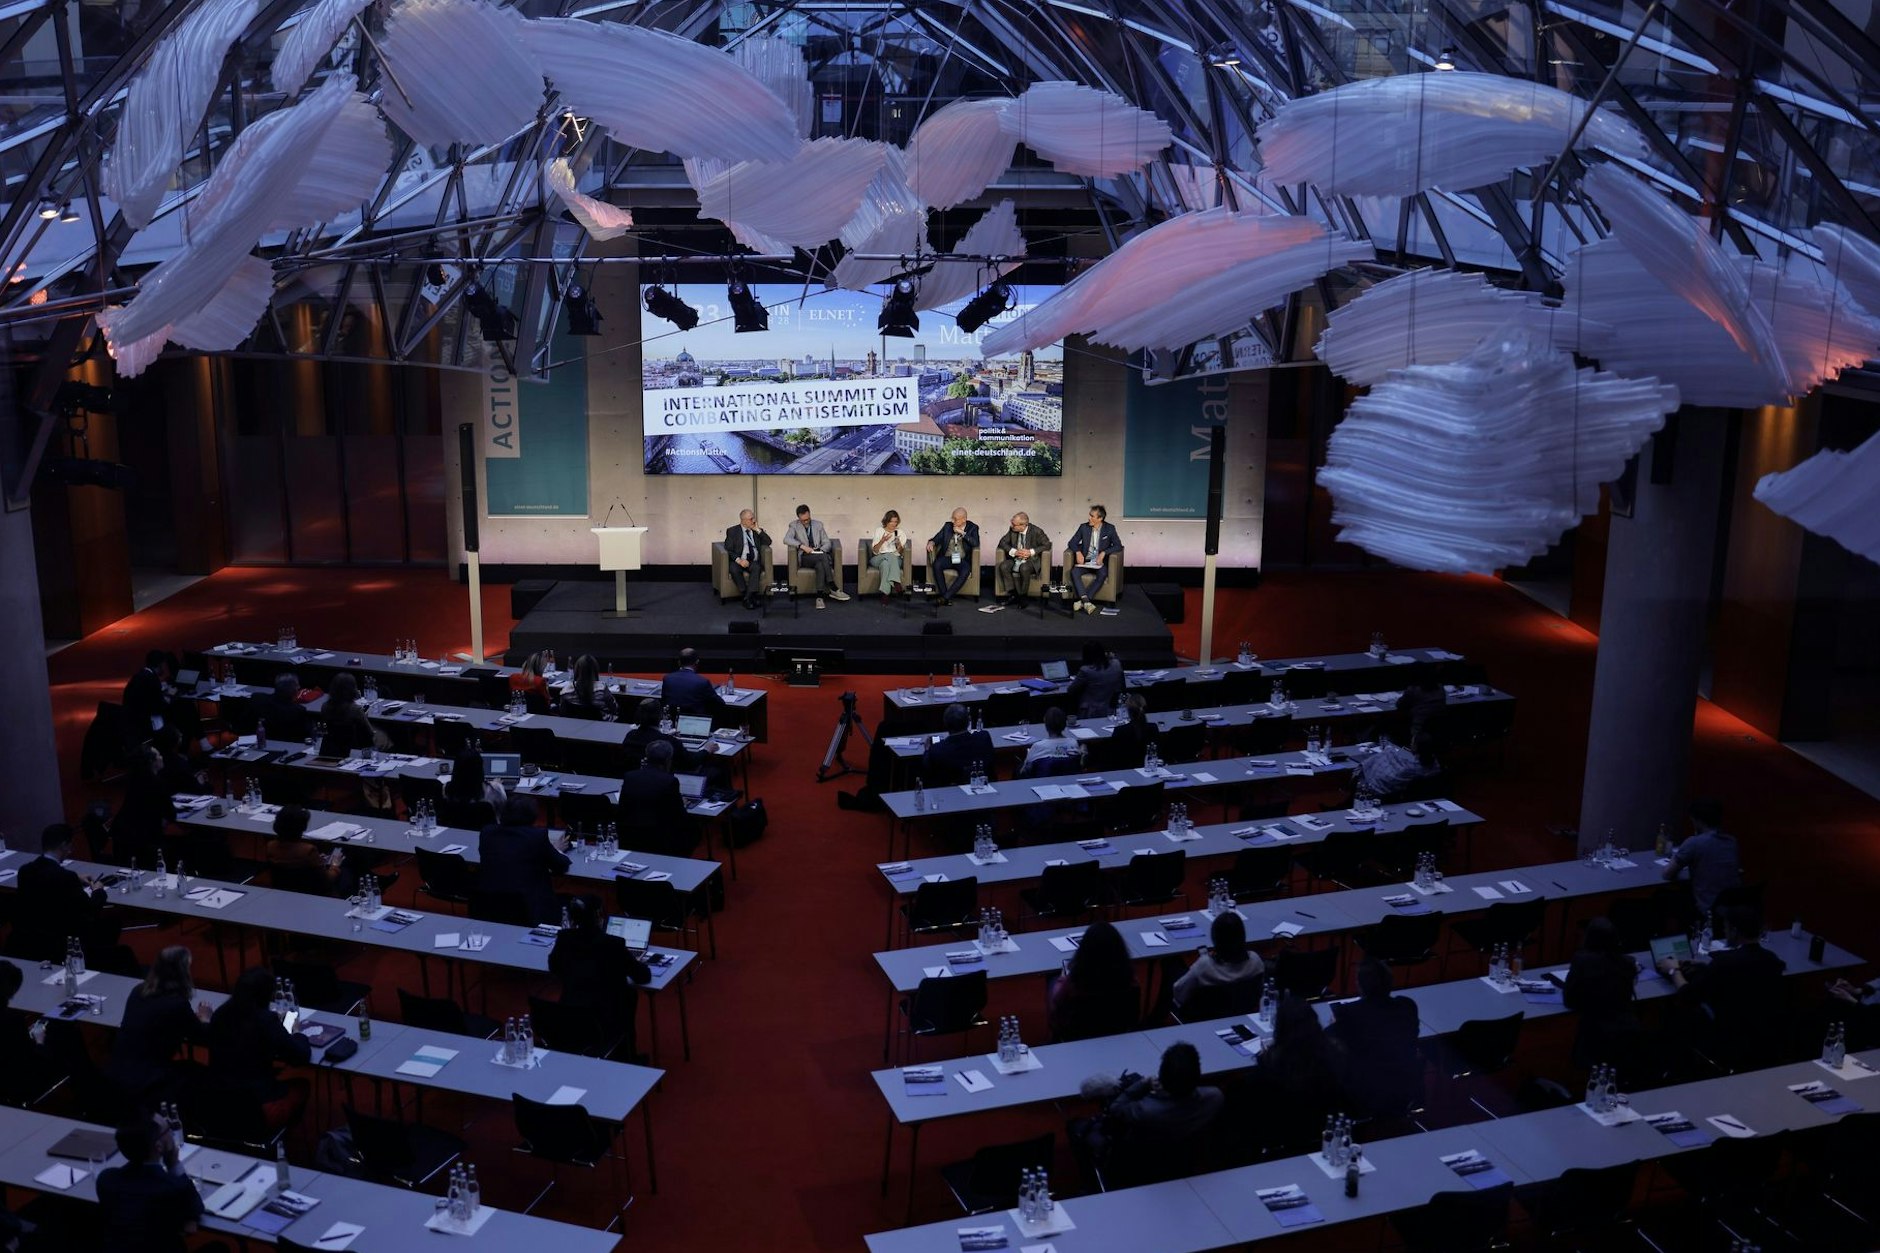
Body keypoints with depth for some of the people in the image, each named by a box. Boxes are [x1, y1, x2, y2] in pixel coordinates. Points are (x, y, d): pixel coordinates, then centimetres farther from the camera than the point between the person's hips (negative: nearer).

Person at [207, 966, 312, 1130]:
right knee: (302, 1085, 20)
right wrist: (296, 1034, 6)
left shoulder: (220, 1014, -4)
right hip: (257, 1109, -6)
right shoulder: (265, 1020, -19)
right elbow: (302, 1056, -13)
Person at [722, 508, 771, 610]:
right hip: (739, 561, -1)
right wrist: (739, 560, -18)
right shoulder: (732, 531, 7)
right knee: (734, 569, -35)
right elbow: (728, 549, -2)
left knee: (756, 567, -33)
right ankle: (745, 595, -29)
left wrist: (758, 530, -2)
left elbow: (768, 542, 4)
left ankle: (748, 597, -38)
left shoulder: (758, 531, 17)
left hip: (754, 562, 2)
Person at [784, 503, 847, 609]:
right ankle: (834, 589, -37)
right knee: (823, 557, -34)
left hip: (819, 555, 2)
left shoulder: (818, 525, 15)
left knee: (820, 564, -37)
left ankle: (820, 596, -42)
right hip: (805, 557, -2)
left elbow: (827, 543, 12)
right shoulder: (794, 526, 7)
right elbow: (786, 539, -11)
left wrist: (821, 550, -11)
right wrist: (802, 546, -23)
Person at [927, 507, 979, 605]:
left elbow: (976, 543, -9)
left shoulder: (972, 528, 5)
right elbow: (937, 538, 10)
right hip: (947, 558, 2)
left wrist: (962, 533, -12)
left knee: (965, 571, -35)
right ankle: (945, 595, -28)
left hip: (962, 560, -2)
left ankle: (945, 597, -32)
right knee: (936, 565, -31)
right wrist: (931, 542, -12)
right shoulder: (947, 526, 12)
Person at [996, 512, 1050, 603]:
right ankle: (1013, 594, -18)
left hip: (1031, 560, -4)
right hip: (1015, 559, 4)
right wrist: (1014, 552, -14)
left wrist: (1031, 552, -21)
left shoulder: (1036, 531, -11)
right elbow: (1003, 542, 4)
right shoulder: (1012, 530, 0)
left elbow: (1047, 545, -9)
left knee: (1024, 568, -38)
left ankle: (1023, 596, -20)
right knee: (1003, 566, -26)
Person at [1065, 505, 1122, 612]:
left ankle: (1080, 600, -36)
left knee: (1102, 574, -35)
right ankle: (1086, 601, -40)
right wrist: (1078, 552, -13)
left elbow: (1118, 546, -4)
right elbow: (1072, 542, 8)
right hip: (1085, 561, 2)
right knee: (1074, 572, -30)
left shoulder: (1109, 529, -1)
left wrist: (1103, 553, -18)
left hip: (1100, 562, -2)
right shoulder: (1084, 527, 4)